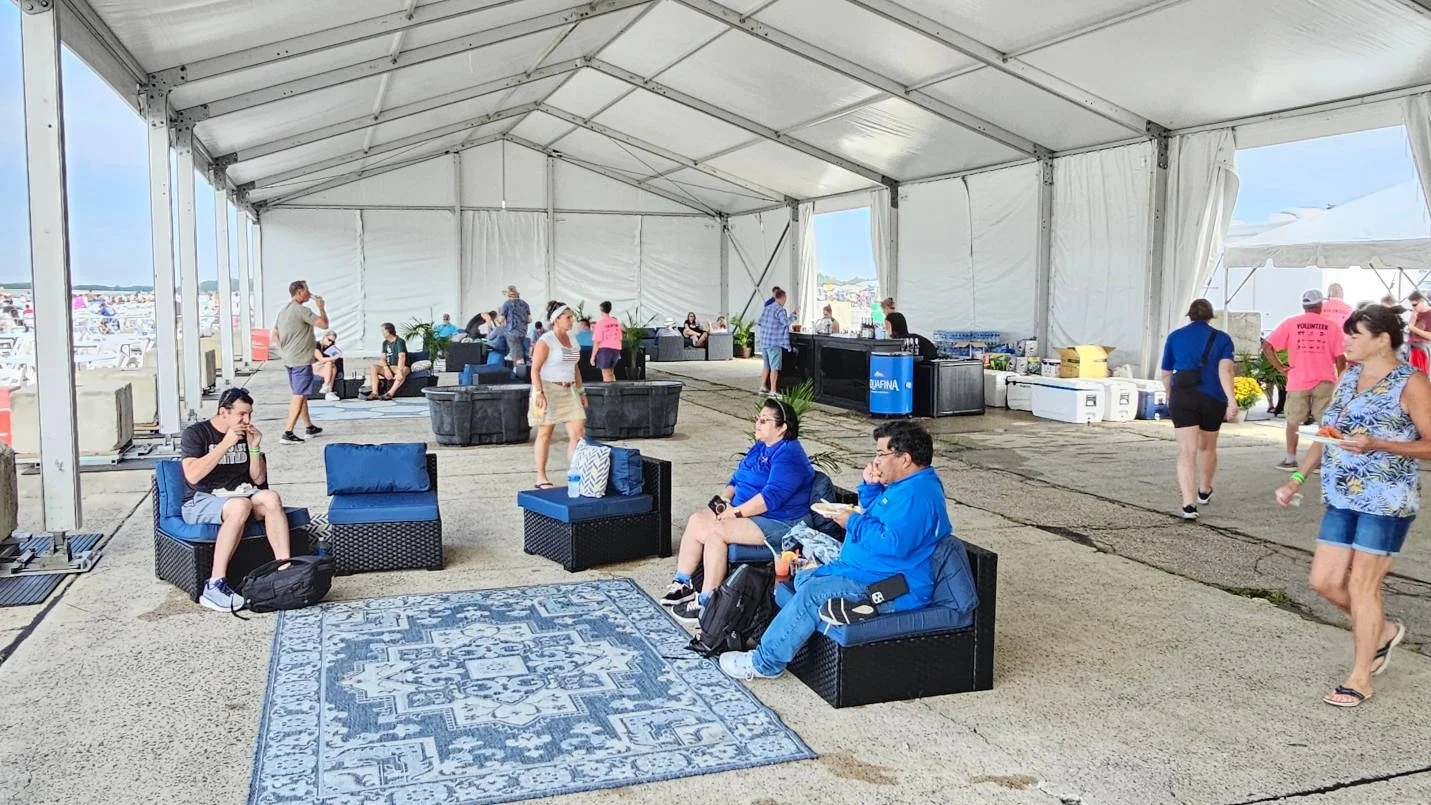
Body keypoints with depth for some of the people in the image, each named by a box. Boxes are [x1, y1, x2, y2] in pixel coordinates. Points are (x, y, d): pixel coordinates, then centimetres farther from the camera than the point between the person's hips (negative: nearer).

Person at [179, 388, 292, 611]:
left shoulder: (246, 435, 14)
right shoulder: (195, 433, -2)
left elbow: (259, 479, 13)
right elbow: (193, 475, -18)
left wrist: (254, 448, -2)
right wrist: (225, 444, -20)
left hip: (240, 495, 5)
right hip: (201, 501, -5)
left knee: (271, 498, -28)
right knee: (241, 505, -37)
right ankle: (214, 585, -39)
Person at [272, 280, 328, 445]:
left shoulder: (283, 310, 13)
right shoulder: (301, 310, -16)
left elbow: (275, 335, 18)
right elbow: (324, 324, -15)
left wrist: (285, 349, 19)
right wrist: (321, 307, -1)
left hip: (289, 360, 9)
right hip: (301, 360, -9)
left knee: (300, 394, 18)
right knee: (299, 396, -8)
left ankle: (309, 427, 29)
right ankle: (287, 433, -12)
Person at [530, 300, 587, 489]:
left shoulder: (572, 340, 12)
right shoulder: (545, 342, -10)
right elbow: (535, 369, -12)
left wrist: (581, 391, 17)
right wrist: (539, 393, -20)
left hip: (569, 391, 7)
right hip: (548, 390, -6)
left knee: (578, 432, -4)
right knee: (545, 434, 3)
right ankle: (541, 477, 12)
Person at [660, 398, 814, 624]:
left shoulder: (789, 455, -16)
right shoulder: (760, 447, 15)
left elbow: (772, 497, -25)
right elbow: (737, 479, 20)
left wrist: (736, 512, -22)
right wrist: (724, 500, 0)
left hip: (777, 524, -10)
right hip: (743, 511, 10)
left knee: (715, 531, -27)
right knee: (696, 520, -6)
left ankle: (706, 601, -19)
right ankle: (681, 584, 0)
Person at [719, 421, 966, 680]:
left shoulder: (917, 493, -22)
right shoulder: (906, 484, 12)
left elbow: (893, 544, -32)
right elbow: (875, 518, 28)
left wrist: (853, 522, -18)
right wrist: (870, 485, 8)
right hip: (871, 573, 12)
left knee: (812, 593, -21)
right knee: (803, 577, 14)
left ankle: (764, 663, -12)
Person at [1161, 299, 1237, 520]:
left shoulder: (1175, 337, 10)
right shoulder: (1222, 338, 6)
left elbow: (1166, 374, 16)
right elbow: (1225, 370, -10)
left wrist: (1171, 396, 34)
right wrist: (1232, 401, -18)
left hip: (1182, 397, -1)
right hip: (1213, 399, 1)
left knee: (1187, 451, -6)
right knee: (1208, 447, 21)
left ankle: (1189, 504, -21)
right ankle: (1204, 491, 43)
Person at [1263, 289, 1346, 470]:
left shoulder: (1291, 324, 0)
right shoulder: (1331, 326, 0)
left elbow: (1267, 346, -6)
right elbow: (1339, 359, 0)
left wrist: (1280, 367, 0)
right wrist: (1341, 381, 13)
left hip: (1297, 381, 0)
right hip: (1324, 382, 0)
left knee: (1293, 421, 11)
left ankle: (1290, 459, 15)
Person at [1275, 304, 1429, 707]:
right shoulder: (1349, 377, 10)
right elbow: (1327, 433, 16)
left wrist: (1375, 444, -25)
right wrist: (1297, 478, 10)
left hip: (1387, 502, -7)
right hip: (1343, 497, 7)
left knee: (1361, 585, -2)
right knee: (1325, 580, 7)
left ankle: (1360, 678, 13)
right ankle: (1383, 631, 34)